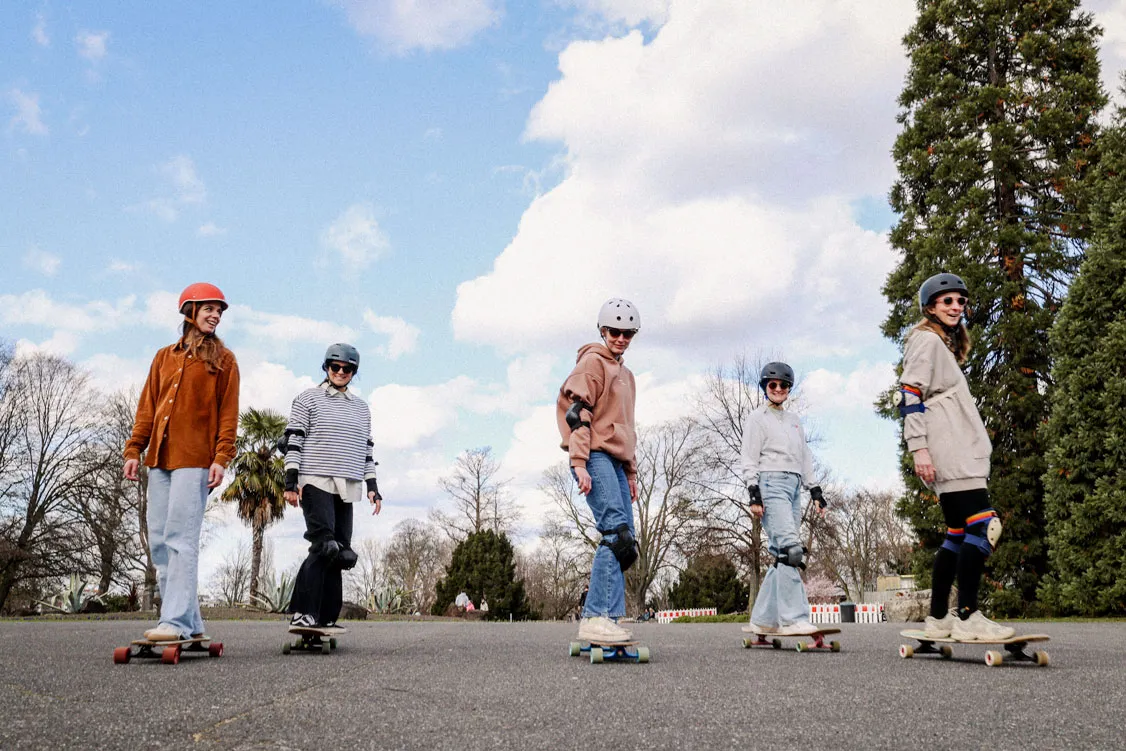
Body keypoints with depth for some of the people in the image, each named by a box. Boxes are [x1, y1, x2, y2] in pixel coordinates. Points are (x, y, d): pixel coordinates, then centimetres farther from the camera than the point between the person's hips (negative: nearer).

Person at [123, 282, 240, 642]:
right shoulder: (164, 357, 19)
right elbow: (147, 407, 17)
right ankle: (190, 623, 8)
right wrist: (134, 450, 8)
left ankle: (176, 622, -15)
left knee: (181, 539, -13)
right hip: (159, 459, 6)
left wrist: (221, 458, -11)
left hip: (194, 459, -5)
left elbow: (228, 413, -1)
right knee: (159, 541, 3)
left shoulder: (223, 360, 6)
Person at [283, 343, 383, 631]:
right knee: (324, 547, -19)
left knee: (338, 553, 1)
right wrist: (291, 482, -9)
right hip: (316, 482, -5)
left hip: (347, 488, 5)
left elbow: (366, 450, 22)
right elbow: (293, 441, -1)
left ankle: (326, 618, 5)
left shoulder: (361, 407, 20)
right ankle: (302, 613, -15)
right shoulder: (308, 399, 5)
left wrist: (372, 486, 14)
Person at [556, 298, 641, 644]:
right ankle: (597, 618, -21)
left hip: (614, 461, 9)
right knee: (618, 534, -20)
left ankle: (602, 618, 5)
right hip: (595, 459, -9)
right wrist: (579, 463, -21)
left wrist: (630, 472, 25)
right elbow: (577, 413, -12)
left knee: (622, 542, 2)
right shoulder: (592, 362, -1)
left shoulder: (625, 374, 26)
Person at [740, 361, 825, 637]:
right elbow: (748, 459, -1)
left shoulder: (794, 421, 25)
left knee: (781, 556, 2)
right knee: (790, 548, -21)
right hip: (771, 483, -7)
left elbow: (805, 457, 26)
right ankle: (793, 619, -24)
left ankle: (762, 620, 7)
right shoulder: (757, 418, 6)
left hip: (793, 488, 7)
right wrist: (753, 493, -12)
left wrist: (815, 490, 17)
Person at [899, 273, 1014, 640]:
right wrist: (918, 447, -22)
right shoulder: (926, 339, -3)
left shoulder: (945, 345, 26)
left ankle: (938, 618, 9)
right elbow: (910, 393, -15)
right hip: (947, 454, -10)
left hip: (960, 454, 10)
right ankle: (968, 617, -18)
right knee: (983, 524, -17)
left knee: (959, 533, 7)